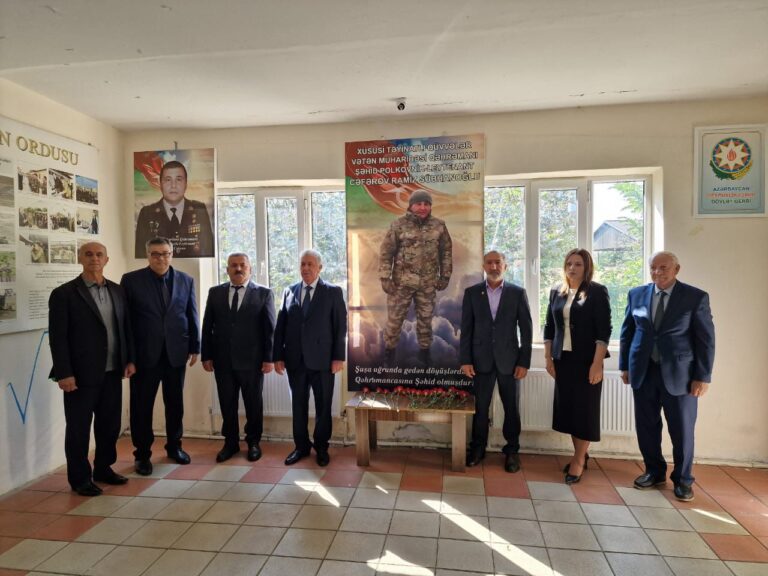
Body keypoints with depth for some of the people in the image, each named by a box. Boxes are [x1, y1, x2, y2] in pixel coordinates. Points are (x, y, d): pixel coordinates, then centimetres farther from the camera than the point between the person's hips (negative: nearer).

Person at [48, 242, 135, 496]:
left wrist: (129, 359, 7)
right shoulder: (64, 293, -7)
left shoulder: (117, 290, 8)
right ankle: (79, 478, 22)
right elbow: (57, 337, -10)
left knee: (110, 424, 15)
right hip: (81, 373, -5)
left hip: (112, 371, 5)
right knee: (78, 428, 7)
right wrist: (64, 373, -14)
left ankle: (103, 468, 32)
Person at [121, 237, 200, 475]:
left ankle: (174, 446, 30)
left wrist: (195, 348, 4)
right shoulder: (131, 280, -2)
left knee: (175, 404, 12)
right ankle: (142, 454, 22)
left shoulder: (186, 281, 5)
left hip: (176, 352, 2)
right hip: (144, 354, -2)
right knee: (141, 406, 7)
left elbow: (192, 316, 6)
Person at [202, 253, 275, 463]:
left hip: (252, 359, -2)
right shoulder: (215, 292, 7)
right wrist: (206, 355, 2)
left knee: (253, 404, 10)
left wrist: (269, 358, -9)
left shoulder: (264, 293, -1)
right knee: (227, 404, 11)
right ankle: (230, 443, 28)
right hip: (223, 360, 2)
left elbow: (270, 328, -4)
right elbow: (207, 326, 7)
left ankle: (253, 442, 27)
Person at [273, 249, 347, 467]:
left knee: (323, 406, 8)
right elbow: (280, 326, 6)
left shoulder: (333, 292, 0)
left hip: (322, 359, -2)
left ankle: (321, 447, 24)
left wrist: (338, 357, -9)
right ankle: (301, 446, 26)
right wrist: (278, 356, 1)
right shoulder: (289, 291, 8)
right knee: (298, 405, 11)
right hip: (295, 360, 3)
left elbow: (340, 327, -4)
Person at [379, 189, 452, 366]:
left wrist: (445, 276, 5)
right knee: (395, 317, 6)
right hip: (402, 281, -2)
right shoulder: (399, 225, -10)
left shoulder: (438, 225, -2)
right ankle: (389, 348, 27)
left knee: (425, 318, 13)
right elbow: (386, 252, -7)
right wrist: (385, 279, -11)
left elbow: (446, 251, 7)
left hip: (428, 282, 2)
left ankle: (424, 350, 31)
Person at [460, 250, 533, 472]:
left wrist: (524, 362, -5)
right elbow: (466, 329, 1)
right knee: (480, 406, 9)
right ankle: (477, 448, 25)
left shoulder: (518, 293, 1)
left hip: (509, 360, 0)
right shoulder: (471, 293, 3)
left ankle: (512, 450, 25)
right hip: (482, 359, 1)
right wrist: (465, 360, -5)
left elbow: (526, 329, 0)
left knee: (512, 408, 9)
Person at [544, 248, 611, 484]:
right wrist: (548, 357, 5)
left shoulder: (597, 291, -6)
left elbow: (604, 330, -11)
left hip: (586, 360, -5)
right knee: (568, 407, 10)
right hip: (563, 359, 5)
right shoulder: (556, 292, 8)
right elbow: (549, 327, 10)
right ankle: (581, 454, 26)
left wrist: (597, 363, -17)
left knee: (584, 408, 3)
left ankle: (579, 458, 15)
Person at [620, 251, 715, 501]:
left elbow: (706, 339, -4)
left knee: (682, 430, 8)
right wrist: (625, 366, 7)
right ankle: (654, 471, 31)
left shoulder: (696, 297, -4)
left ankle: (683, 479, 27)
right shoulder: (637, 294, 5)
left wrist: (703, 377, -8)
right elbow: (627, 332, 10)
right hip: (643, 371, 3)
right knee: (646, 426, 12)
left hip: (679, 373, -3)